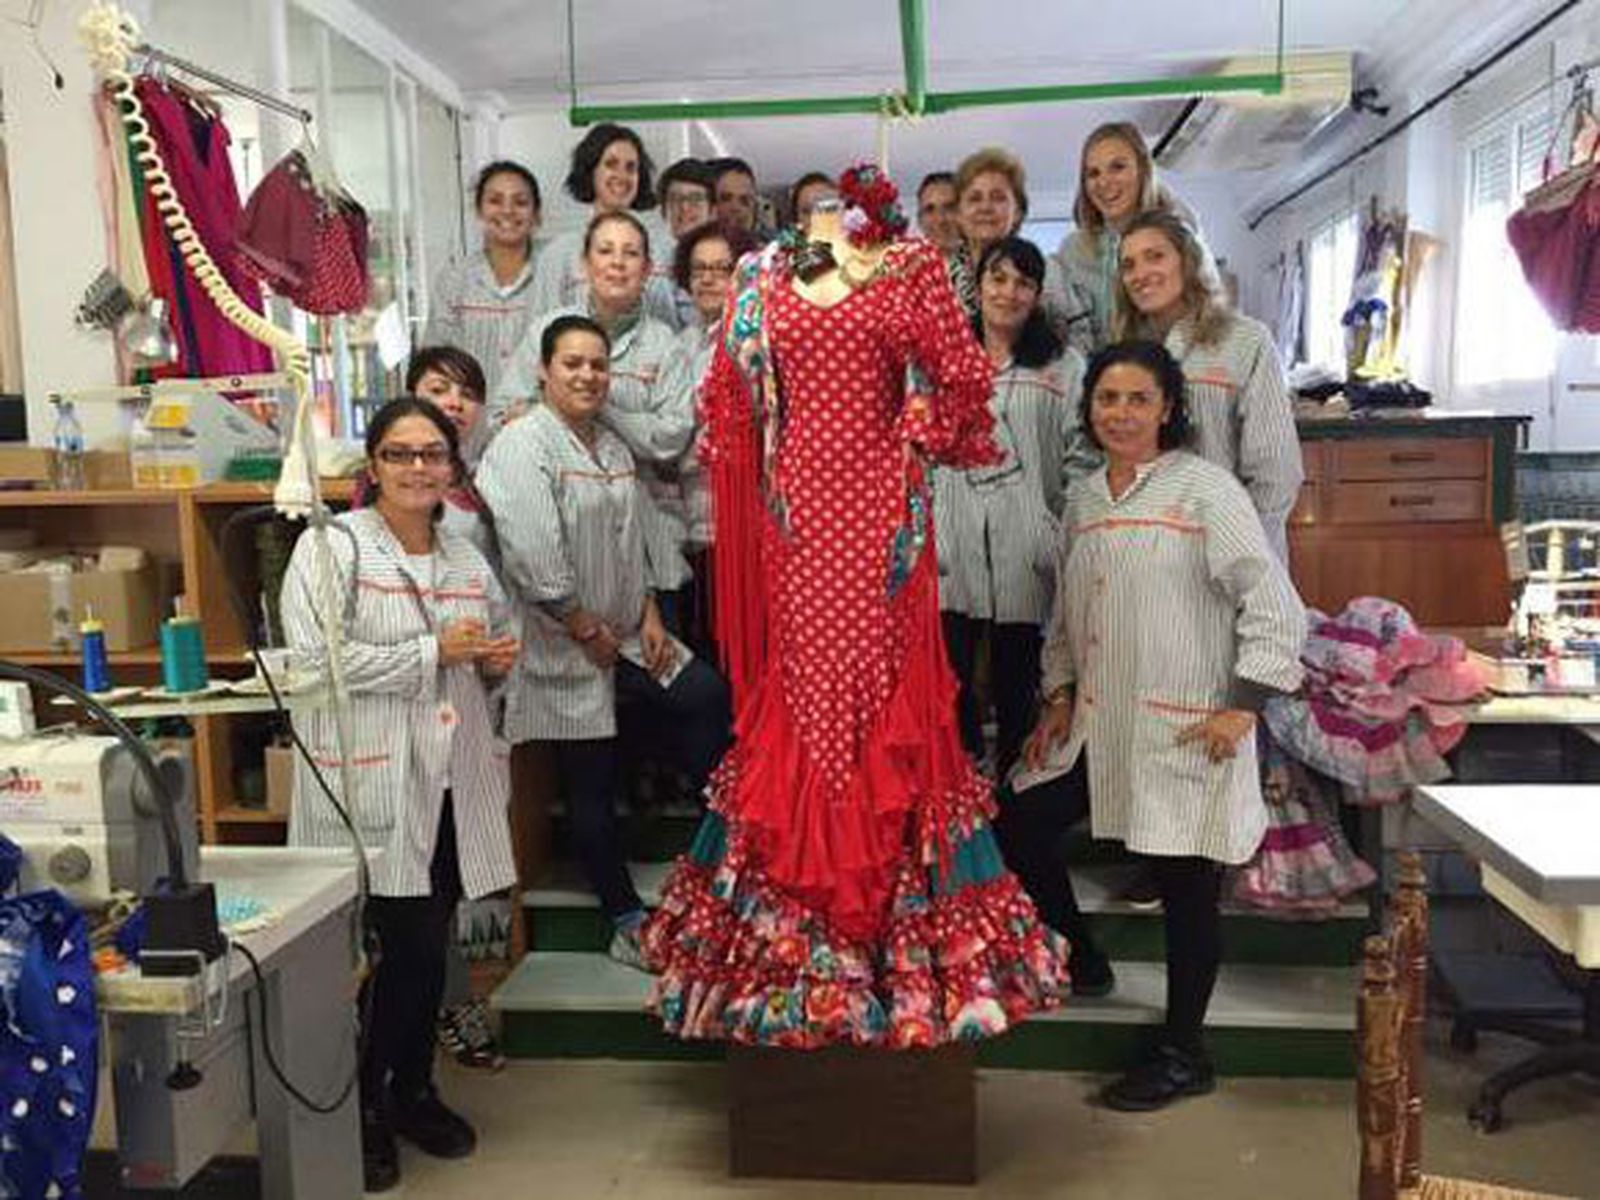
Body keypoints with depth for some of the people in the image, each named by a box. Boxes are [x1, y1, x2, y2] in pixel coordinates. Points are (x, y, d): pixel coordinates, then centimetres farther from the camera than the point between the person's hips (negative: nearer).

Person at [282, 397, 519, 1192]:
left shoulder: (467, 557, 14)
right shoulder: (331, 547, -6)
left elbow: (496, 641, 29)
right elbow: (316, 658, -18)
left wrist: (497, 656, 4)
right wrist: (436, 652, -16)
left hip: (451, 785, 6)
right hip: (371, 785, -6)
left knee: (427, 948, 14)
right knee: (399, 948, -1)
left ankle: (412, 1089, 33)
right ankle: (362, 1105, 20)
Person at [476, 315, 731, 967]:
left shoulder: (613, 445, 14)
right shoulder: (521, 445, -13)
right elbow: (535, 560, -21)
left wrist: (650, 616, 4)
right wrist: (590, 632, -14)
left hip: (627, 637, 8)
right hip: (566, 651, -7)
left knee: (709, 699, -5)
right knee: (592, 789, 2)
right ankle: (627, 924, 15)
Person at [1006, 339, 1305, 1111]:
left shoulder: (1204, 488, -9)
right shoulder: (1082, 498, 12)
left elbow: (1275, 607, -11)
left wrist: (1242, 707, -15)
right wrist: (1059, 693, 10)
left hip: (1185, 733, -7)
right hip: (1097, 725, 7)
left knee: (1186, 889, 2)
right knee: (1016, 826, 6)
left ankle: (1182, 1054, 21)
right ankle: (1078, 962, 30)